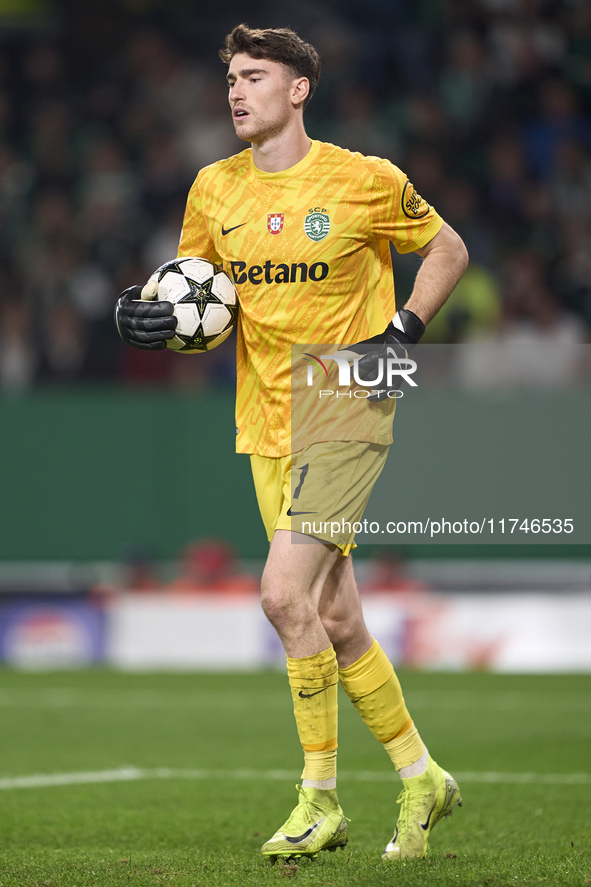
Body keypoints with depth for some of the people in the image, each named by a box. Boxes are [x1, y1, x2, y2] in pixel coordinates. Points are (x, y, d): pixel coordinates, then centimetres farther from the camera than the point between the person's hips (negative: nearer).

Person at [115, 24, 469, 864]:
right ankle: (422, 779, 25)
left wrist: (399, 334, -8)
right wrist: (149, 314, -7)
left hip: (348, 412, -6)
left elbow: (448, 249, 6)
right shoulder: (214, 190, 6)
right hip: (267, 423, 6)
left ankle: (321, 800, -8)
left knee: (284, 592, -19)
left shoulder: (364, 181, -7)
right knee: (336, 621, 8)